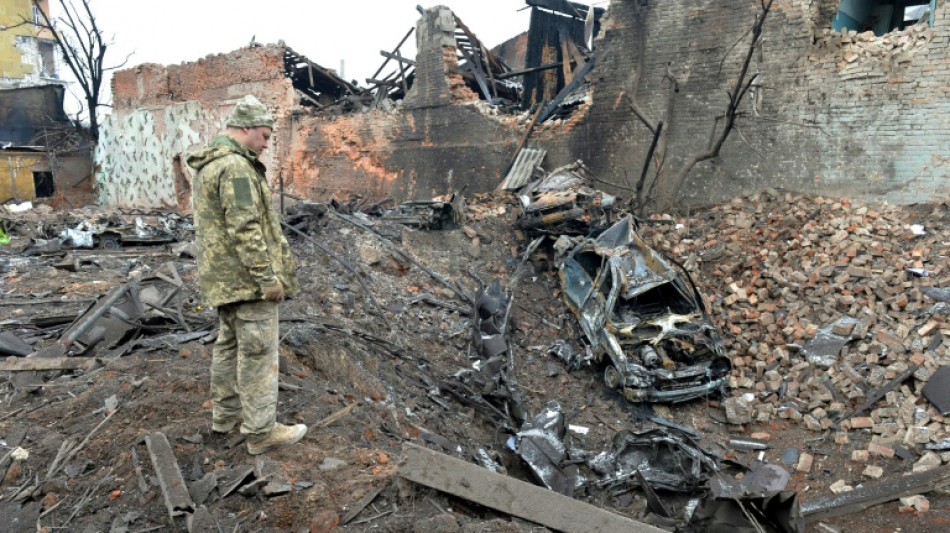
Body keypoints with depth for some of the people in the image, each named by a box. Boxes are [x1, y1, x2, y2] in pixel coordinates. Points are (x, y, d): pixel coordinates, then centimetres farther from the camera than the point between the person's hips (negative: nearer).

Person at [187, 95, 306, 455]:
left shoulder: (208, 165, 15)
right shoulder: (235, 166, -19)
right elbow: (245, 229, -25)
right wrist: (268, 277, -22)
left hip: (221, 277, 11)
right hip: (246, 277, -11)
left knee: (229, 345, 19)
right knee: (258, 352, -5)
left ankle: (226, 413, 31)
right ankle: (261, 432, 2)